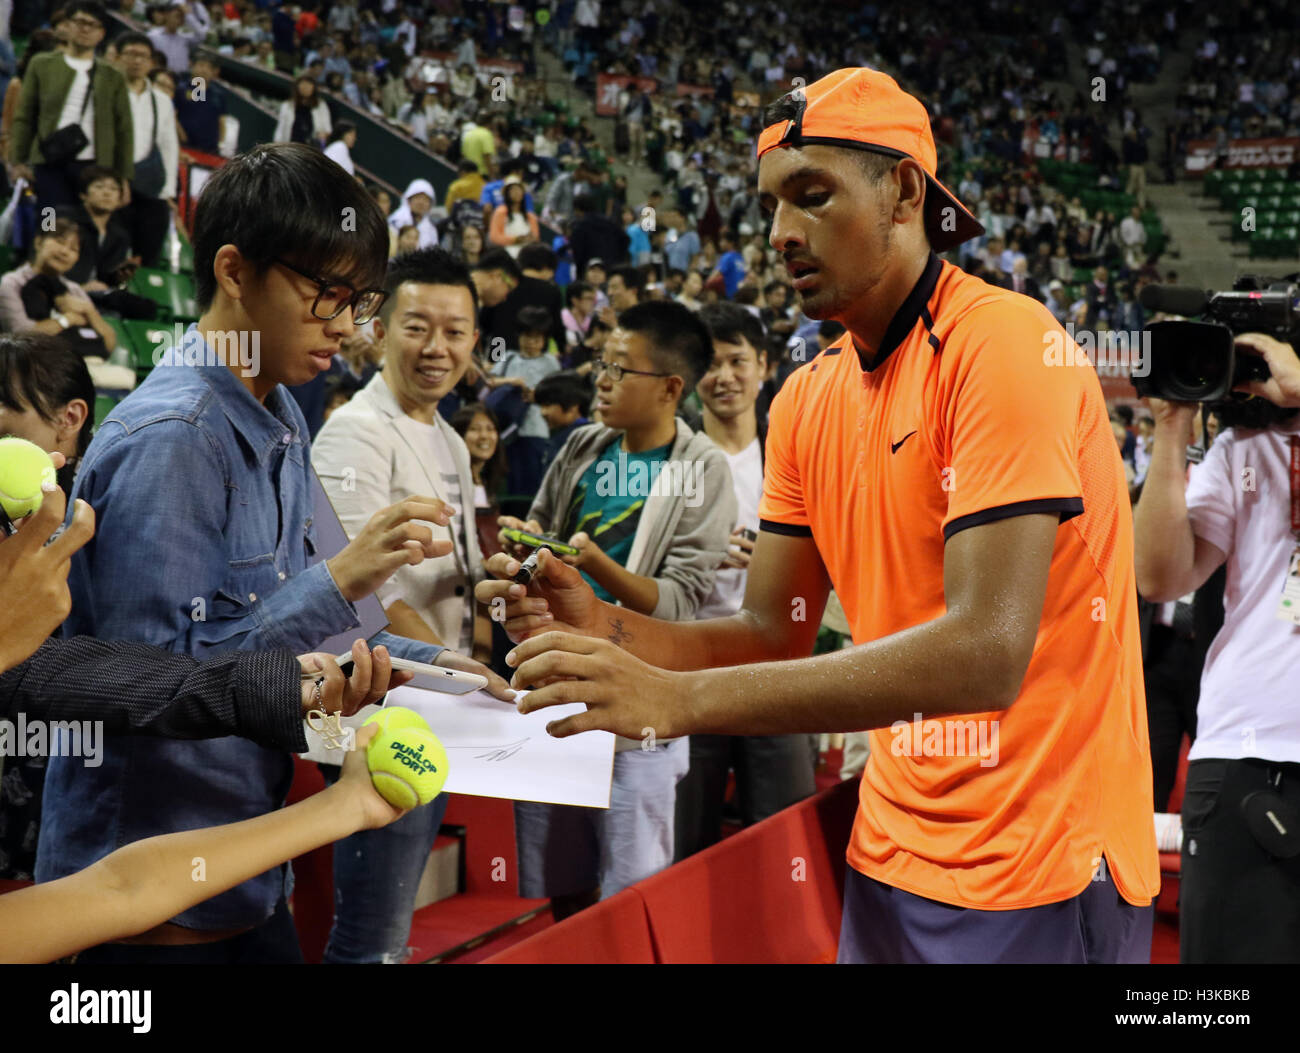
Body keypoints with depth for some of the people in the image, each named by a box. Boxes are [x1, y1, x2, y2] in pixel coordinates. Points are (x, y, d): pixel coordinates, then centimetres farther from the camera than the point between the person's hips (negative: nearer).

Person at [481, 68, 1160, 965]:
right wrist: (604, 630, -13)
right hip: (889, 855, 7)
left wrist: (679, 700, -30)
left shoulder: (1005, 343, -17)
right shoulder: (805, 402, 5)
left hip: (1040, 877, -6)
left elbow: (986, 650, -27)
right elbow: (775, 634, 6)